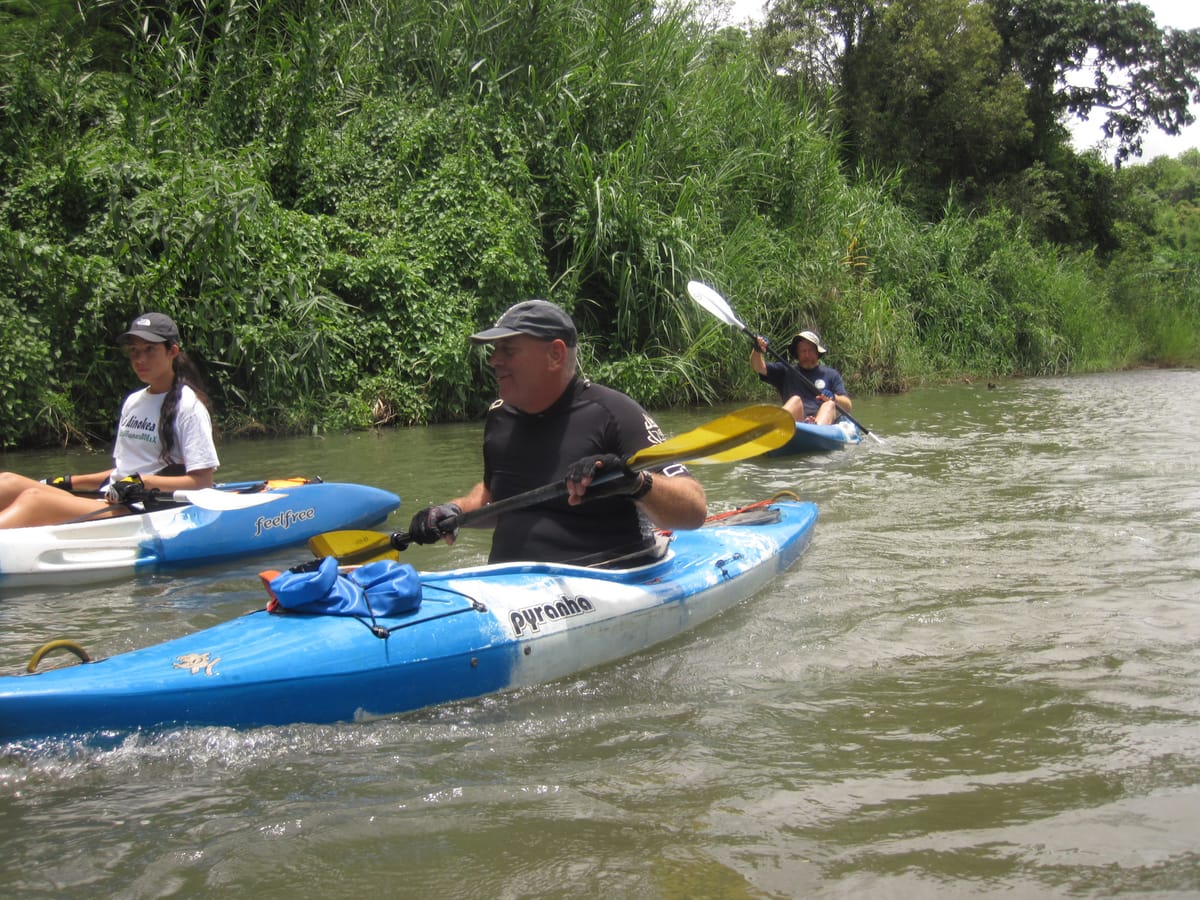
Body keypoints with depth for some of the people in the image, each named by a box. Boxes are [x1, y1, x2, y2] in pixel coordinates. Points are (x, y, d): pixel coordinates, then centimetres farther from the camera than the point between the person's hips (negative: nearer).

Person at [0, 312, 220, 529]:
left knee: (33, 498, -30)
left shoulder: (188, 405, -3)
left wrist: (143, 482, -18)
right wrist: (69, 482, 16)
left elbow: (202, 481, -9)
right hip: (111, 504, 8)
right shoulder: (133, 401, 21)